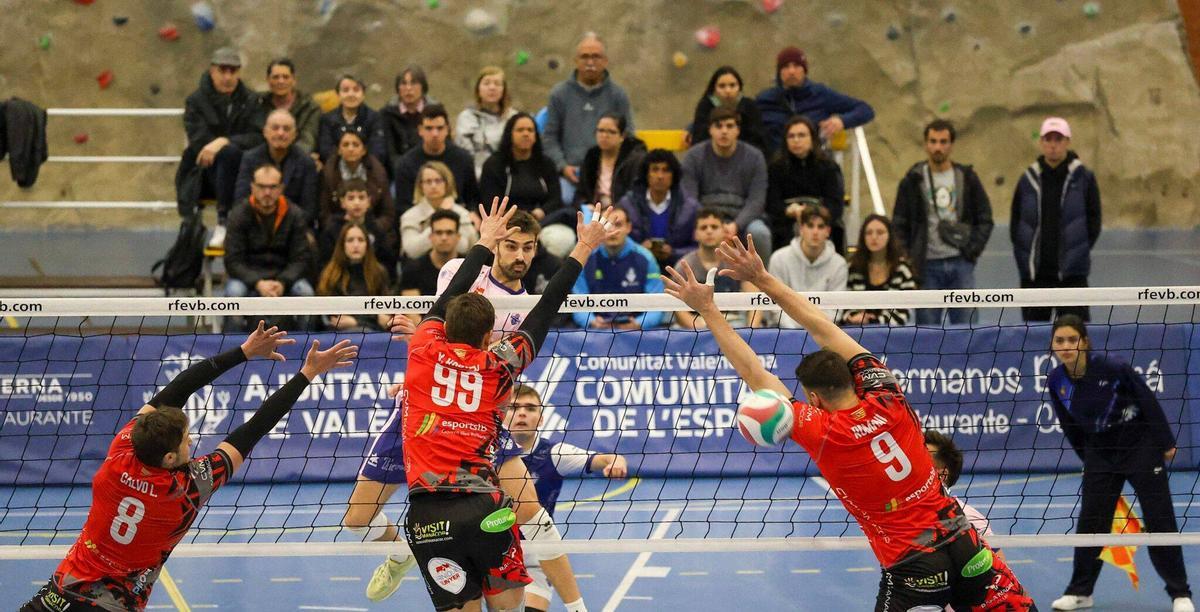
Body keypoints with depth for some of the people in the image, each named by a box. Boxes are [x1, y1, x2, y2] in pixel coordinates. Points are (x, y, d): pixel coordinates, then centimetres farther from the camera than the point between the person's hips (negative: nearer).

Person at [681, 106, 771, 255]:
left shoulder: (754, 157, 3)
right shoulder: (694, 156, 3)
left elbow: (756, 201, -4)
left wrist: (735, 226, -21)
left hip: (742, 219, 0)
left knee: (760, 233, -32)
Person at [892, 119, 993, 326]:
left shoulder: (968, 178, 7)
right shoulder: (913, 181, 4)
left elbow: (985, 219, 10)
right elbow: (899, 226, 5)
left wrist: (972, 250, -2)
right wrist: (909, 259, -4)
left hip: (961, 264, 1)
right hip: (927, 266, -1)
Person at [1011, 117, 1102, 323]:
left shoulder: (1083, 178, 1)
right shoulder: (1028, 180, 7)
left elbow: (1094, 221, 2)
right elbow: (1015, 222, 11)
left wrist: (1077, 254, -3)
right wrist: (1025, 257, 2)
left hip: (1072, 275, -3)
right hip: (1034, 275, 3)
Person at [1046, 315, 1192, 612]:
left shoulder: (1111, 367, -23)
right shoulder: (1056, 382, -9)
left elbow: (1148, 400, -13)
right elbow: (1070, 427, 6)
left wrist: (1166, 442, -9)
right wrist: (1088, 460, 13)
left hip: (1140, 445, -4)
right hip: (1100, 451, 4)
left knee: (1159, 518, -3)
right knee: (1090, 521, 2)